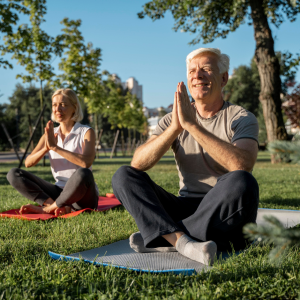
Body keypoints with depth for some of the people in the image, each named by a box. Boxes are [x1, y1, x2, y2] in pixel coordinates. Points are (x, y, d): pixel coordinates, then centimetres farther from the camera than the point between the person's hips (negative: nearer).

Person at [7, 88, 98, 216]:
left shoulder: (86, 132, -5)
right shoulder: (50, 134, 9)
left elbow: (86, 162, -25)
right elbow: (28, 163, -1)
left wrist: (55, 147, -24)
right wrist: (46, 148, -20)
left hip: (82, 196, -5)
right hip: (59, 192, 5)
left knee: (83, 174, -39)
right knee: (13, 174, -7)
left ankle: (47, 208, -16)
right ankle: (59, 207, -22)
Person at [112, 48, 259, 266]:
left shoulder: (241, 118, -2)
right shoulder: (172, 120, 8)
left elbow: (243, 165, -25)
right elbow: (138, 164, -8)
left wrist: (192, 125, -25)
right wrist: (175, 127, -21)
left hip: (226, 216, -3)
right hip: (187, 209, 3)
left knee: (241, 182, -35)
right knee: (124, 176, -12)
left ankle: (163, 237, -23)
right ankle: (182, 241, -32)